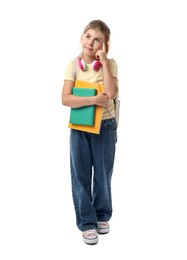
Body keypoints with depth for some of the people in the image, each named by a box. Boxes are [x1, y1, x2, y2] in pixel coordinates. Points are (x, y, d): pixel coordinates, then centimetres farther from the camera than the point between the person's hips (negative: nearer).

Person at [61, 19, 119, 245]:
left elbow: (111, 93, -21)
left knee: (103, 175, 11)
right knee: (80, 176, 5)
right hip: (80, 127, 0)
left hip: (105, 126, 0)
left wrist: (103, 61, -19)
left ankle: (102, 216, 33)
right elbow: (66, 99, -15)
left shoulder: (110, 64, -4)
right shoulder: (73, 65, -5)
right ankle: (86, 222, 19)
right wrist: (94, 100, -24)